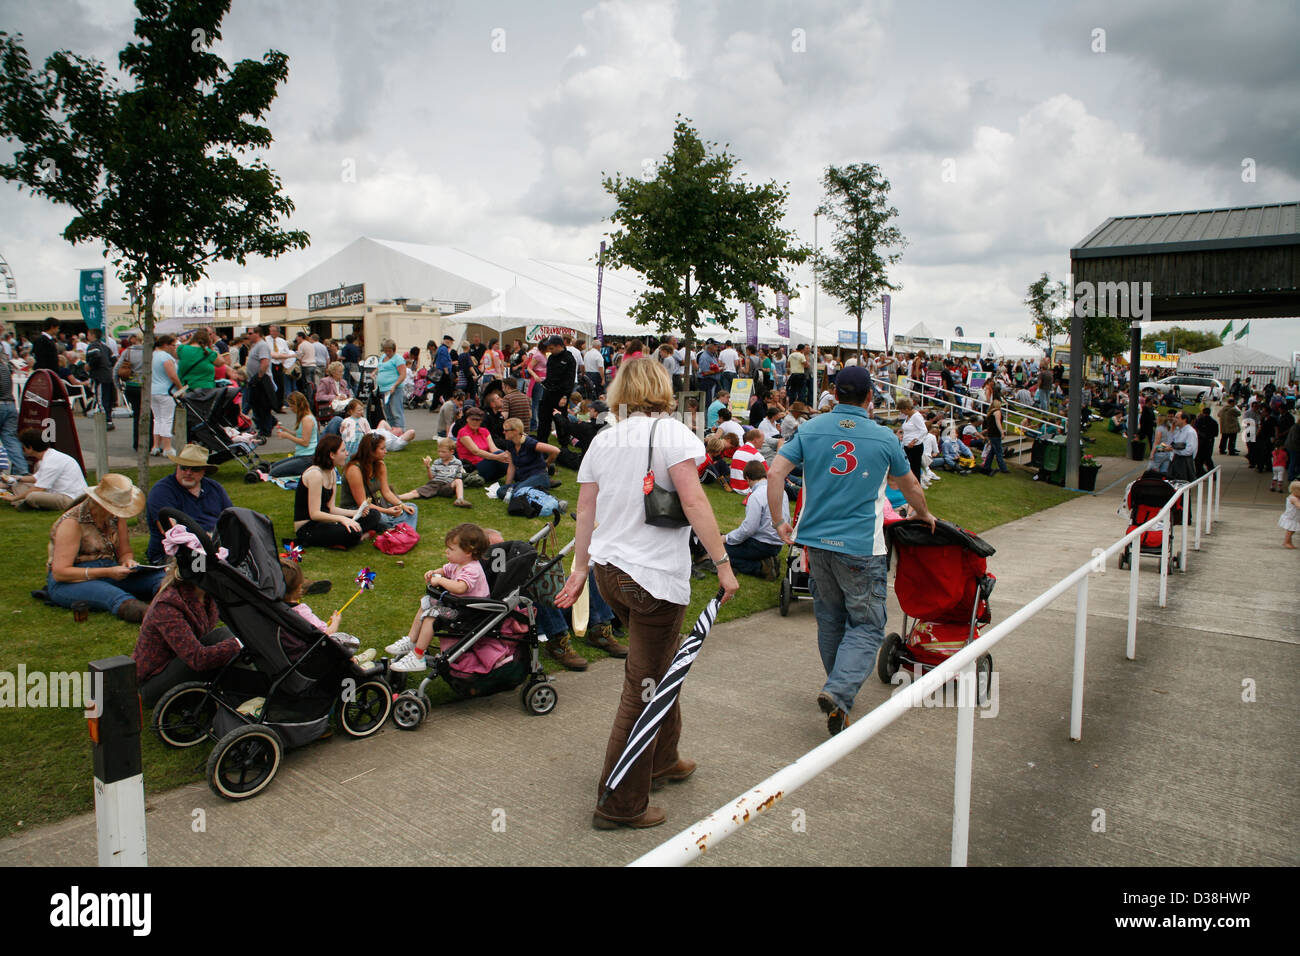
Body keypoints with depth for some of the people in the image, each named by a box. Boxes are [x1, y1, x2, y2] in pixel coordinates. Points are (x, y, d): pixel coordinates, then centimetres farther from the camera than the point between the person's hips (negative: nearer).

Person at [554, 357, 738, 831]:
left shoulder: (603, 440, 9)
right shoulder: (671, 432, -9)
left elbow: (585, 511, 10)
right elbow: (693, 500, -18)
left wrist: (580, 568, 15)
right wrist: (723, 564, -15)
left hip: (609, 571, 7)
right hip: (655, 575, -7)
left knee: (659, 667, 25)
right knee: (643, 688, 2)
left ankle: (662, 759, 40)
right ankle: (620, 804, 11)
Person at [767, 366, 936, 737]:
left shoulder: (810, 429, 2)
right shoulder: (884, 438, 0)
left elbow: (775, 474, -6)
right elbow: (911, 488, 14)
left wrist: (779, 522, 2)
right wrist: (924, 515, 34)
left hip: (816, 540, 4)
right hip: (861, 546, -3)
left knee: (830, 620, 18)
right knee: (866, 626, 4)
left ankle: (840, 692, 31)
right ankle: (839, 692, -16)